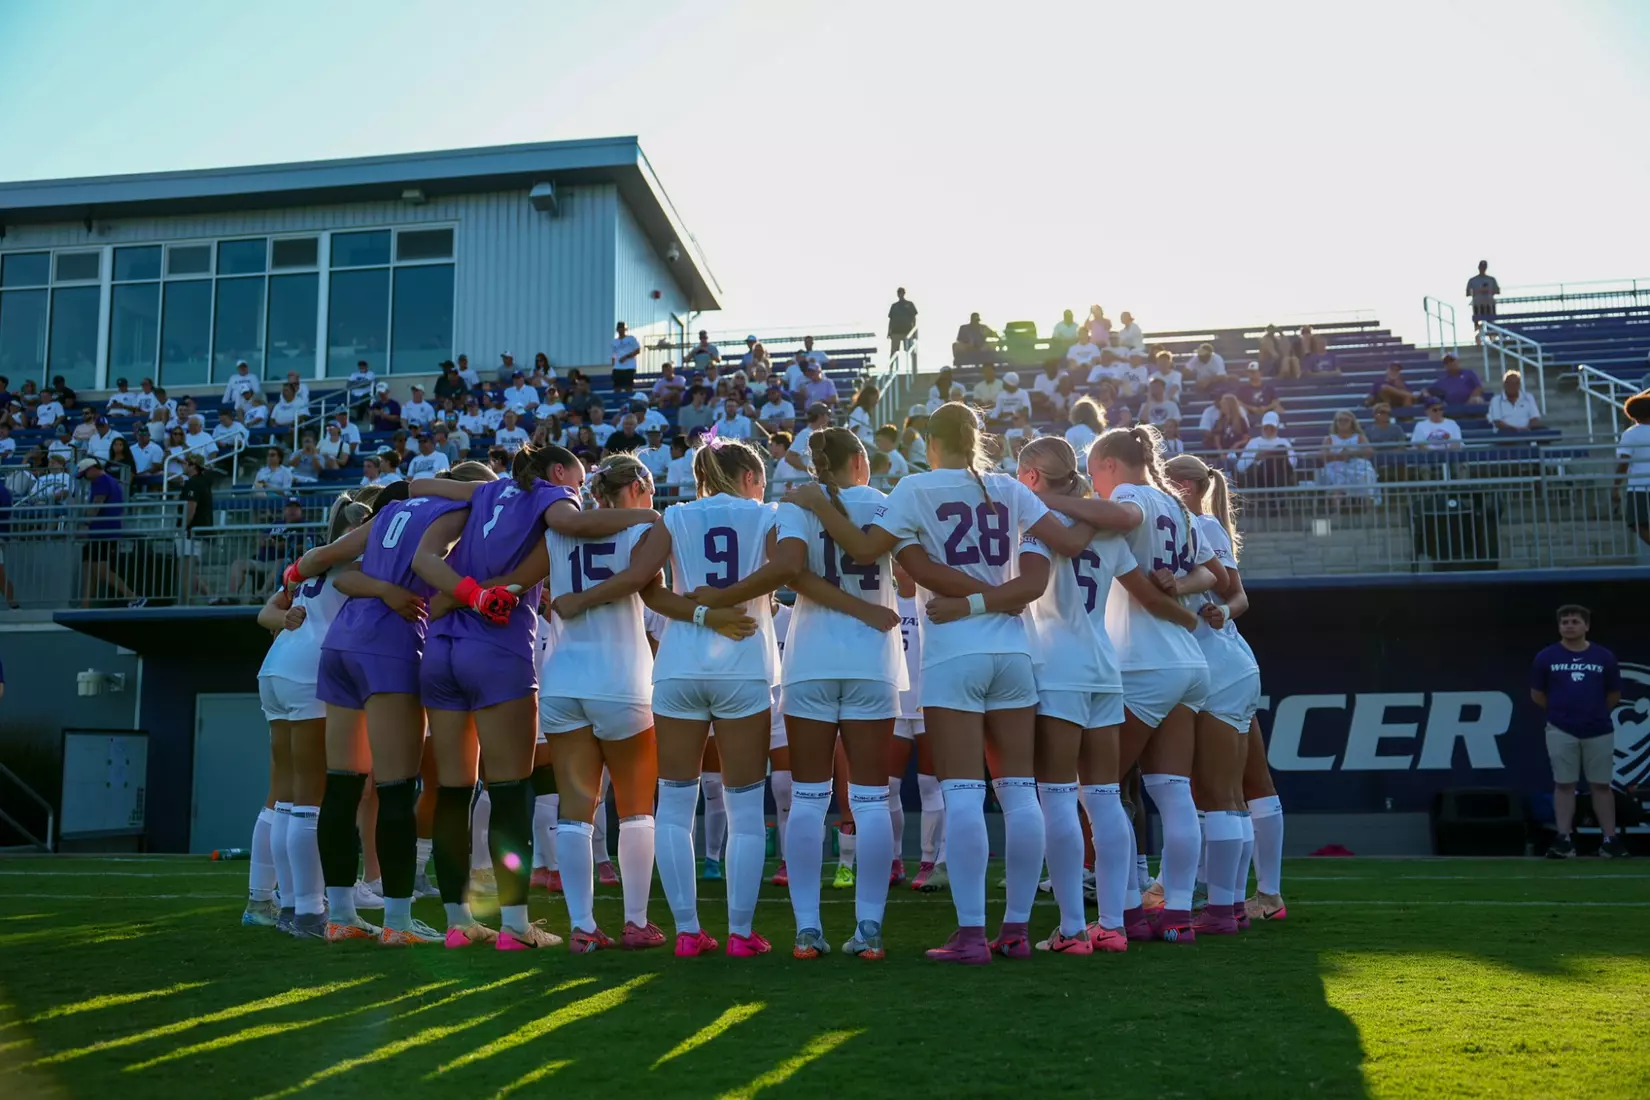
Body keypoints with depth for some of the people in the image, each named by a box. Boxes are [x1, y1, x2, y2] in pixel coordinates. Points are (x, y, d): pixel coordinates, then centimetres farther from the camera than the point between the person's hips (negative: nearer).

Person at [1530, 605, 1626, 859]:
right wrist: (1561, 710, 10)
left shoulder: (1605, 657, 3)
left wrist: (1593, 711, 13)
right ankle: (1564, 840, 5)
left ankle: (1610, 840, 9)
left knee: (1601, 785, 5)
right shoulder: (1546, 657, 1)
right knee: (1564, 785, 2)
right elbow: (1537, 695, 8)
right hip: (1561, 732, 0)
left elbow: (1614, 696, 12)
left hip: (1599, 731, 1)